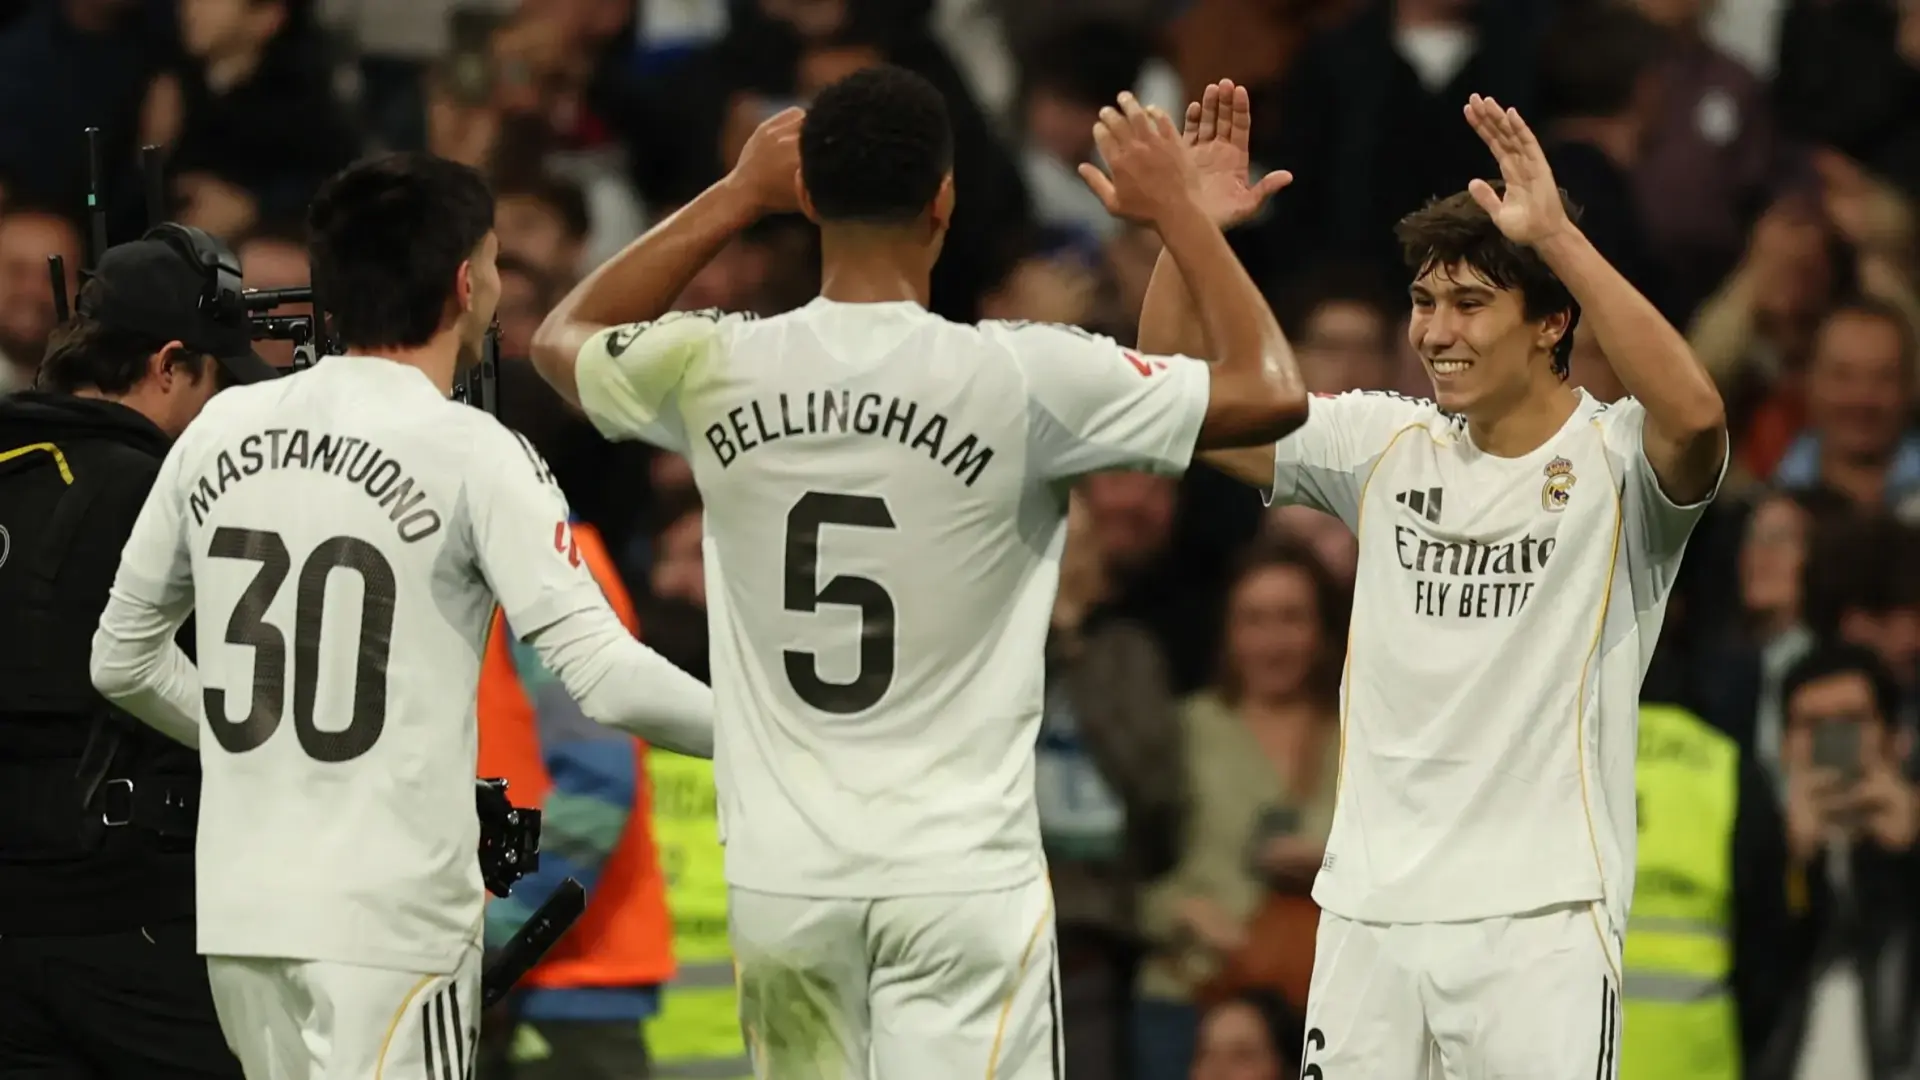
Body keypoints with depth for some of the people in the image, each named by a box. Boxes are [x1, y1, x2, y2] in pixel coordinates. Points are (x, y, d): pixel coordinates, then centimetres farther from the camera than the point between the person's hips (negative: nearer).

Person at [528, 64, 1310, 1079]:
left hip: (784, 876, 4)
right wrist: (1176, 208, 10)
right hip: (962, 873, -4)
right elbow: (1271, 391, -2)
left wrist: (734, 197, 23)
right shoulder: (1020, 377, -11)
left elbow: (563, 339, 23)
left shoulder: (717, 369, -2)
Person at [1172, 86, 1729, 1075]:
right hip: (1369, 910, 5)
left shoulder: (1613, 459, -6)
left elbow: (1694, 415, -29)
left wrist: (1555, 235, -32)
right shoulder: (1386, 447, 10)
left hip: (1540, 921, -5)